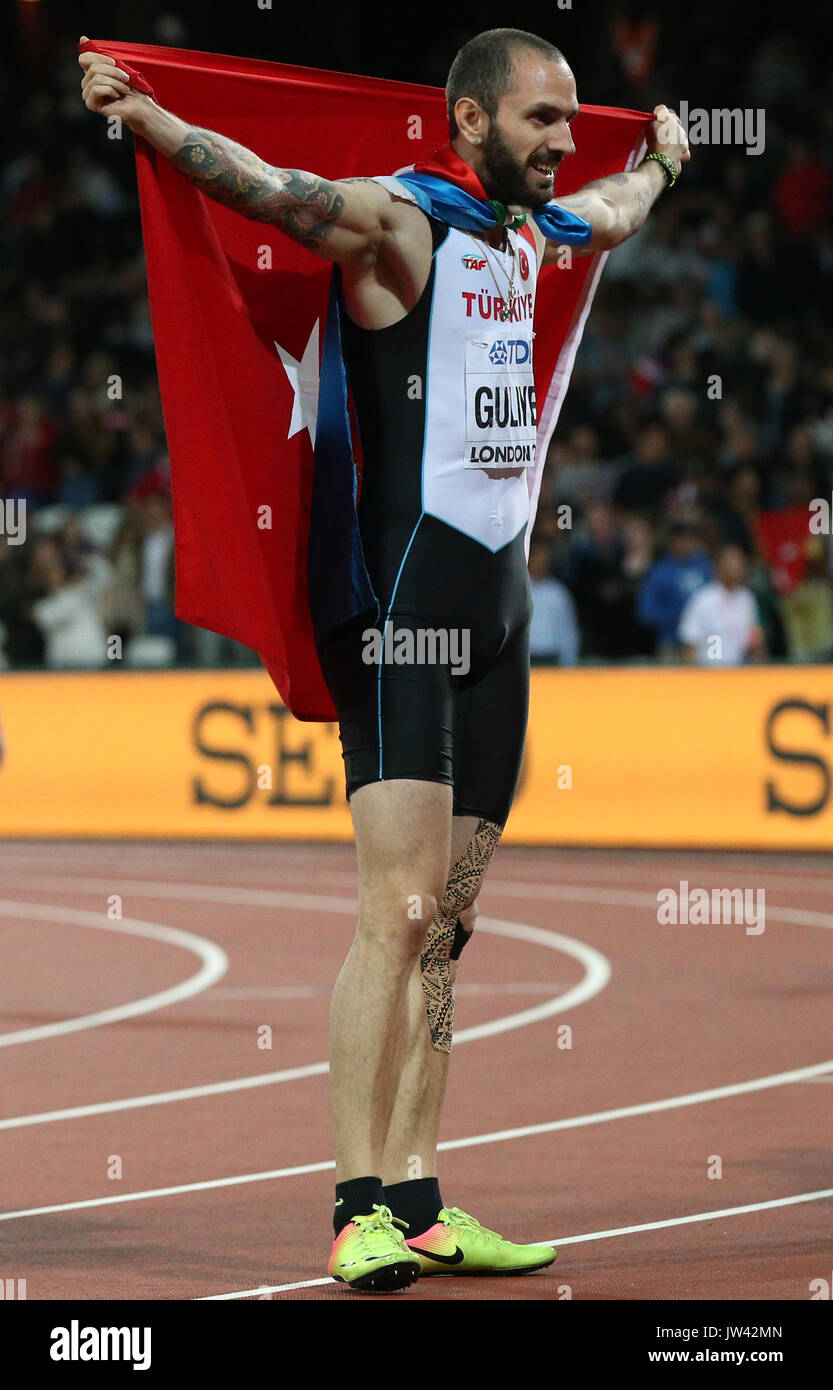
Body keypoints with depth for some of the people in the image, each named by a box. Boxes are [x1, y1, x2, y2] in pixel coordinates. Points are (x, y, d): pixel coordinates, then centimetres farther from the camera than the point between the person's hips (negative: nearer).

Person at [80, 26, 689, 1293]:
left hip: (499, 598, 8)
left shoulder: (535, 232, 16)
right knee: (400, 910, -14)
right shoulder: (400, 222, -8)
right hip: (404, 598, -8)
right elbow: (270, 188, -24)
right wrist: (143, 116, -40)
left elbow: (617, 211, 40)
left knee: (448, 924, 6)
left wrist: (661, 157, 58)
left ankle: (418, 1204, 8)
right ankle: (361, 1211, -14)